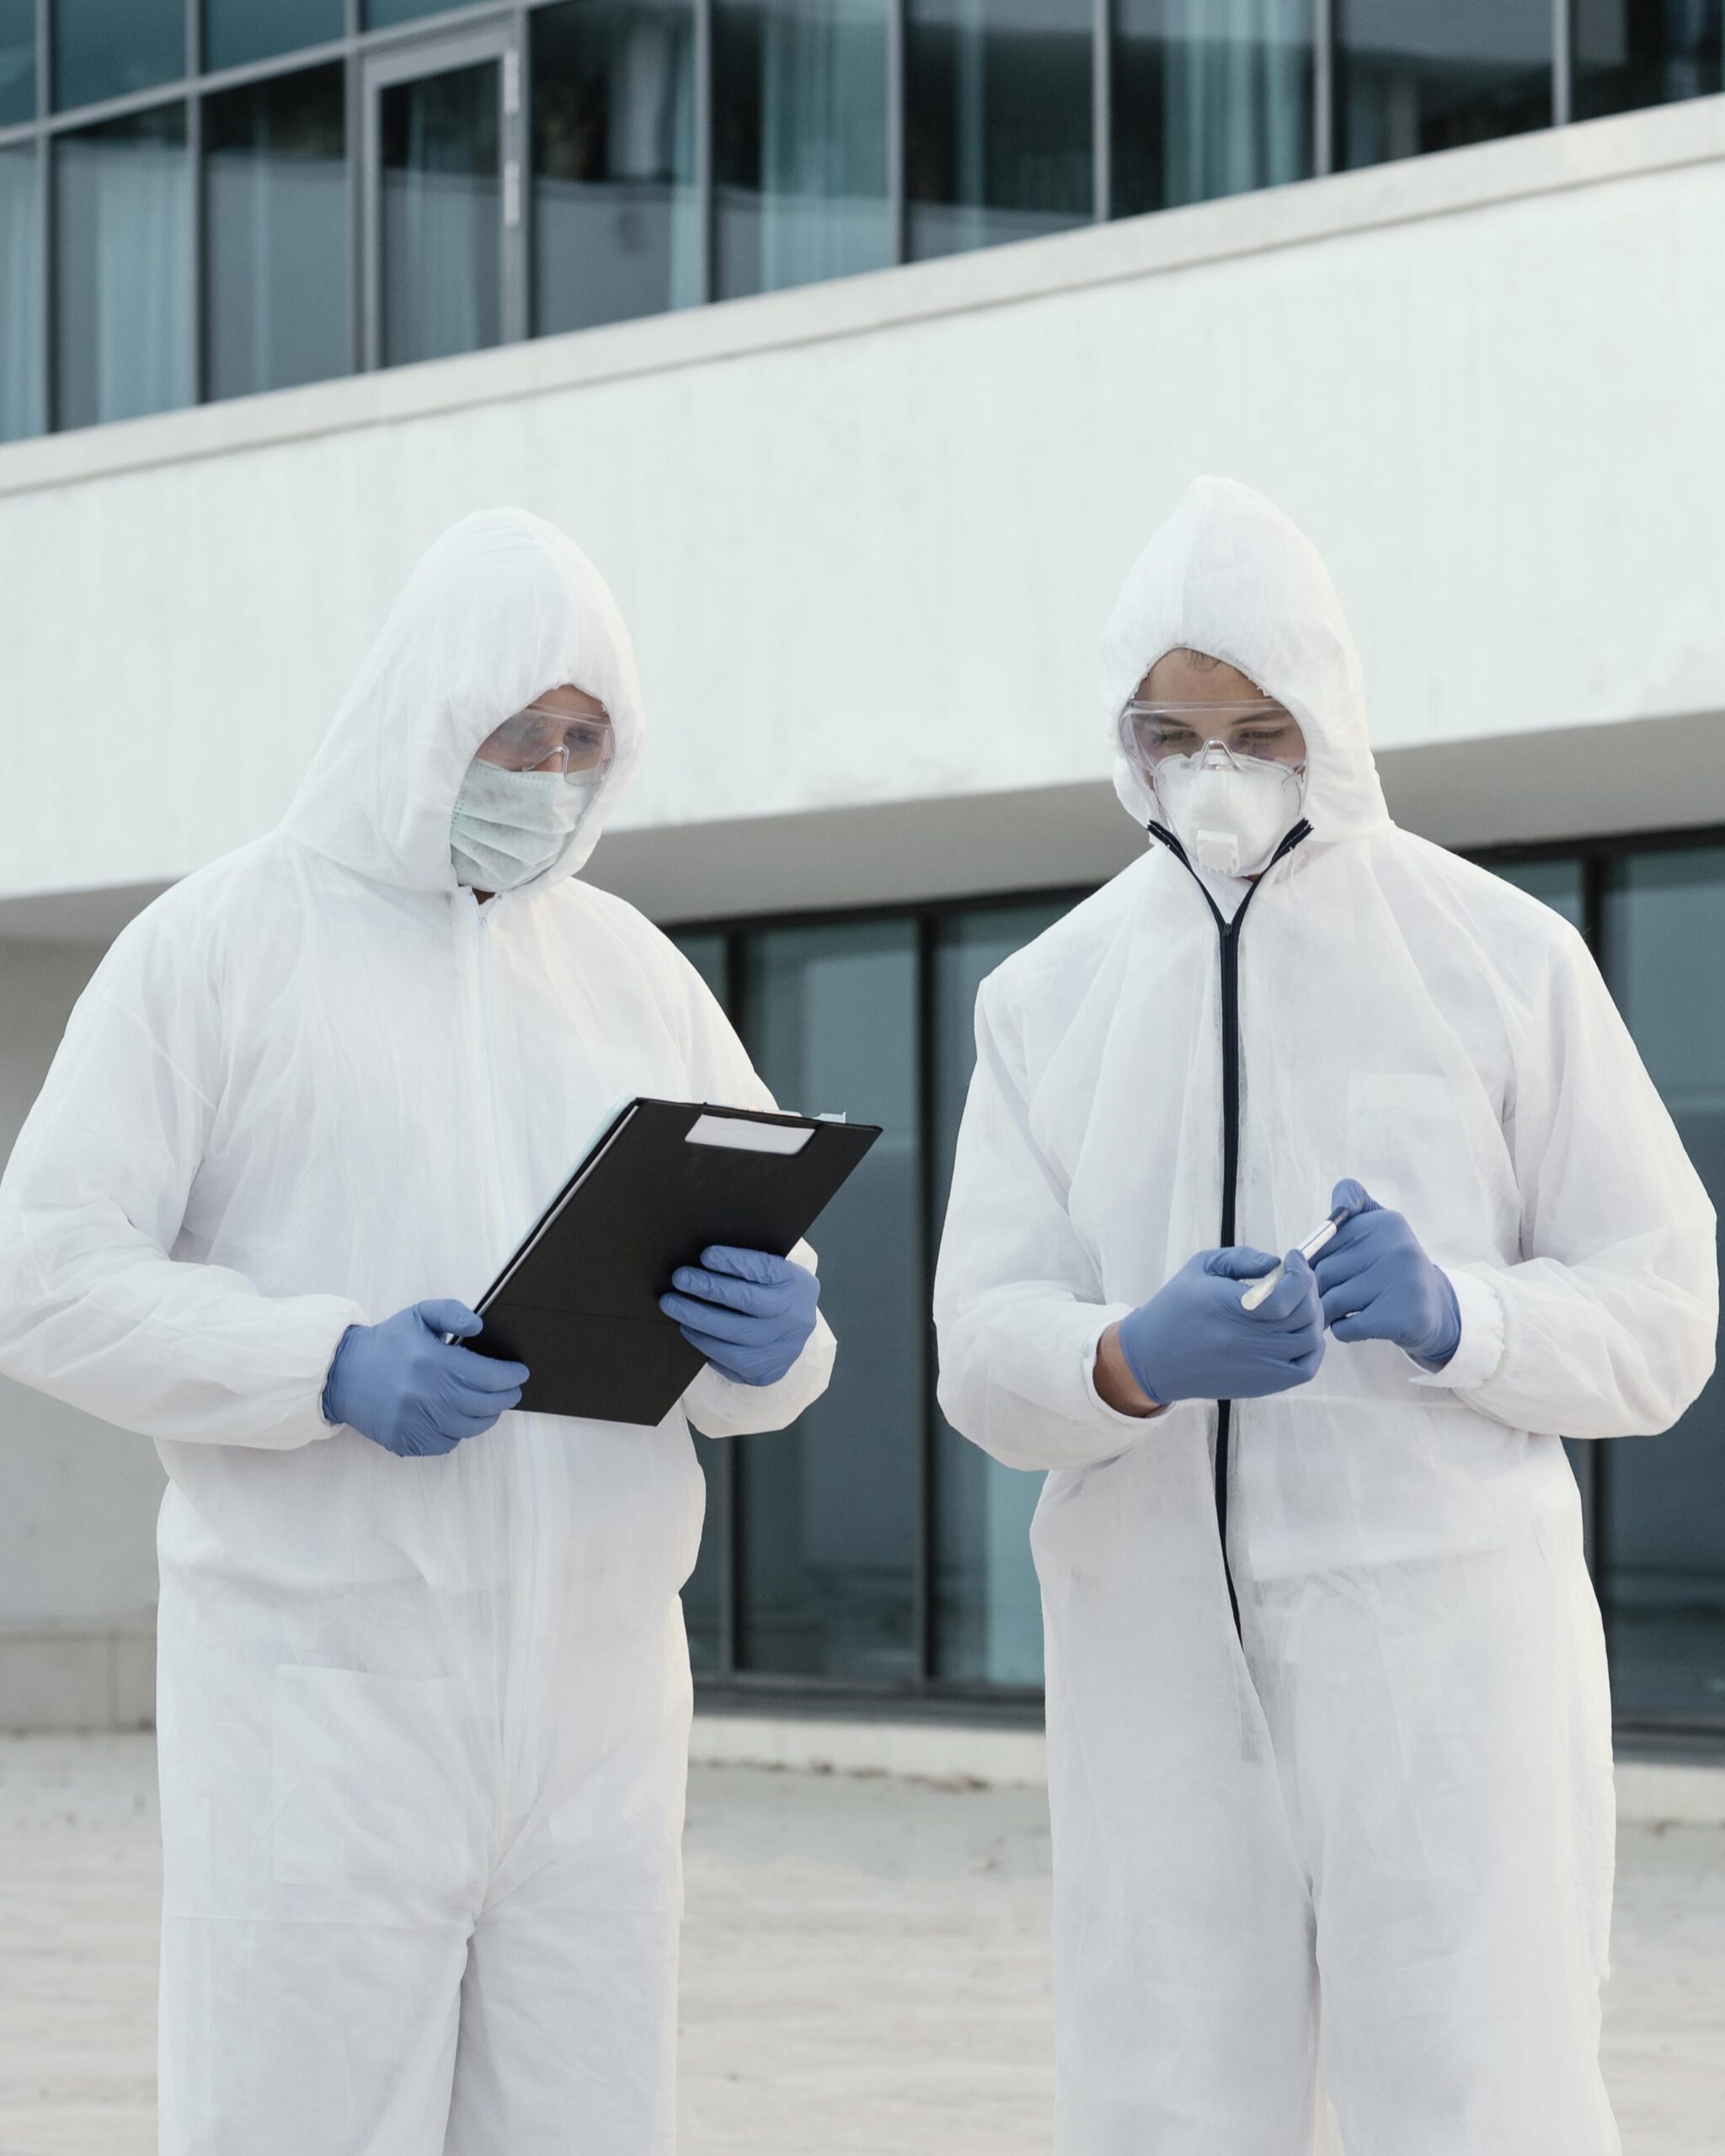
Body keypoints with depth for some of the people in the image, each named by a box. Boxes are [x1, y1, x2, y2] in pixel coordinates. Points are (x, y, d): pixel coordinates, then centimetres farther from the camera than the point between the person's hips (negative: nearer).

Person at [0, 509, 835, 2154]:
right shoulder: (223, 943, 1)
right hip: (326, 1691, -5)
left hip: (596, 1694, 5)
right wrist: (335, 1369, -21)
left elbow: (783, 1299, 15)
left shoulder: (631, 970, 16)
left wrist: (768, 1344, -10)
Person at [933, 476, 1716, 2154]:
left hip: (1441, 1630, -3)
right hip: (1156, 1642, 3)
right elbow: (985, 1353, 2)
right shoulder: (1050, 997, 10)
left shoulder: (1501, 958, 2)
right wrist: (1139, 1359, -20)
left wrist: (1452, 1317, -18)